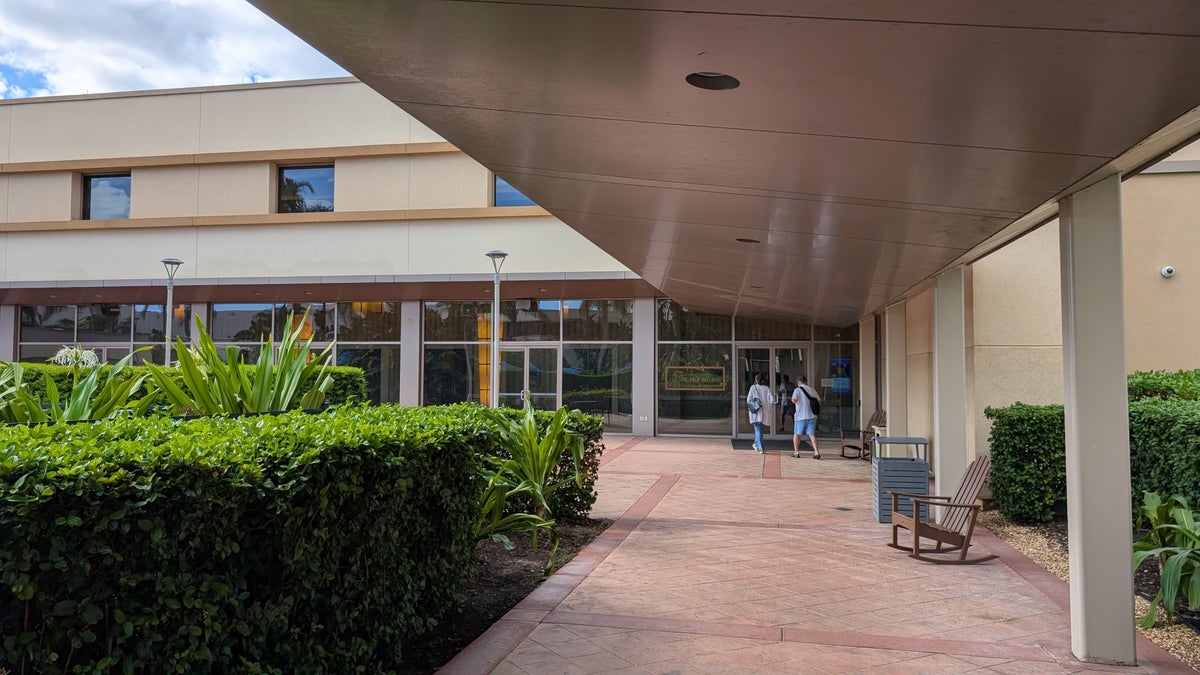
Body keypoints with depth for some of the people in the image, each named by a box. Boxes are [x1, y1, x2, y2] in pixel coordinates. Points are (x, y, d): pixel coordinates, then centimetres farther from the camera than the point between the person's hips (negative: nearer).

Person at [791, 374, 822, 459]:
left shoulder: (798, 390, -8)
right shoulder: (812, 390, 7)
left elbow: (794, 400, -23)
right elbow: (818, 400, 16)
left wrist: (793, 399, -1)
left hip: (801, 416, -4)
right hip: (811, 415, 4)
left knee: (796, 434, 13)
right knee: (812, 434, 4)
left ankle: (796, 452, 17)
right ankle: (816, 452, -9)